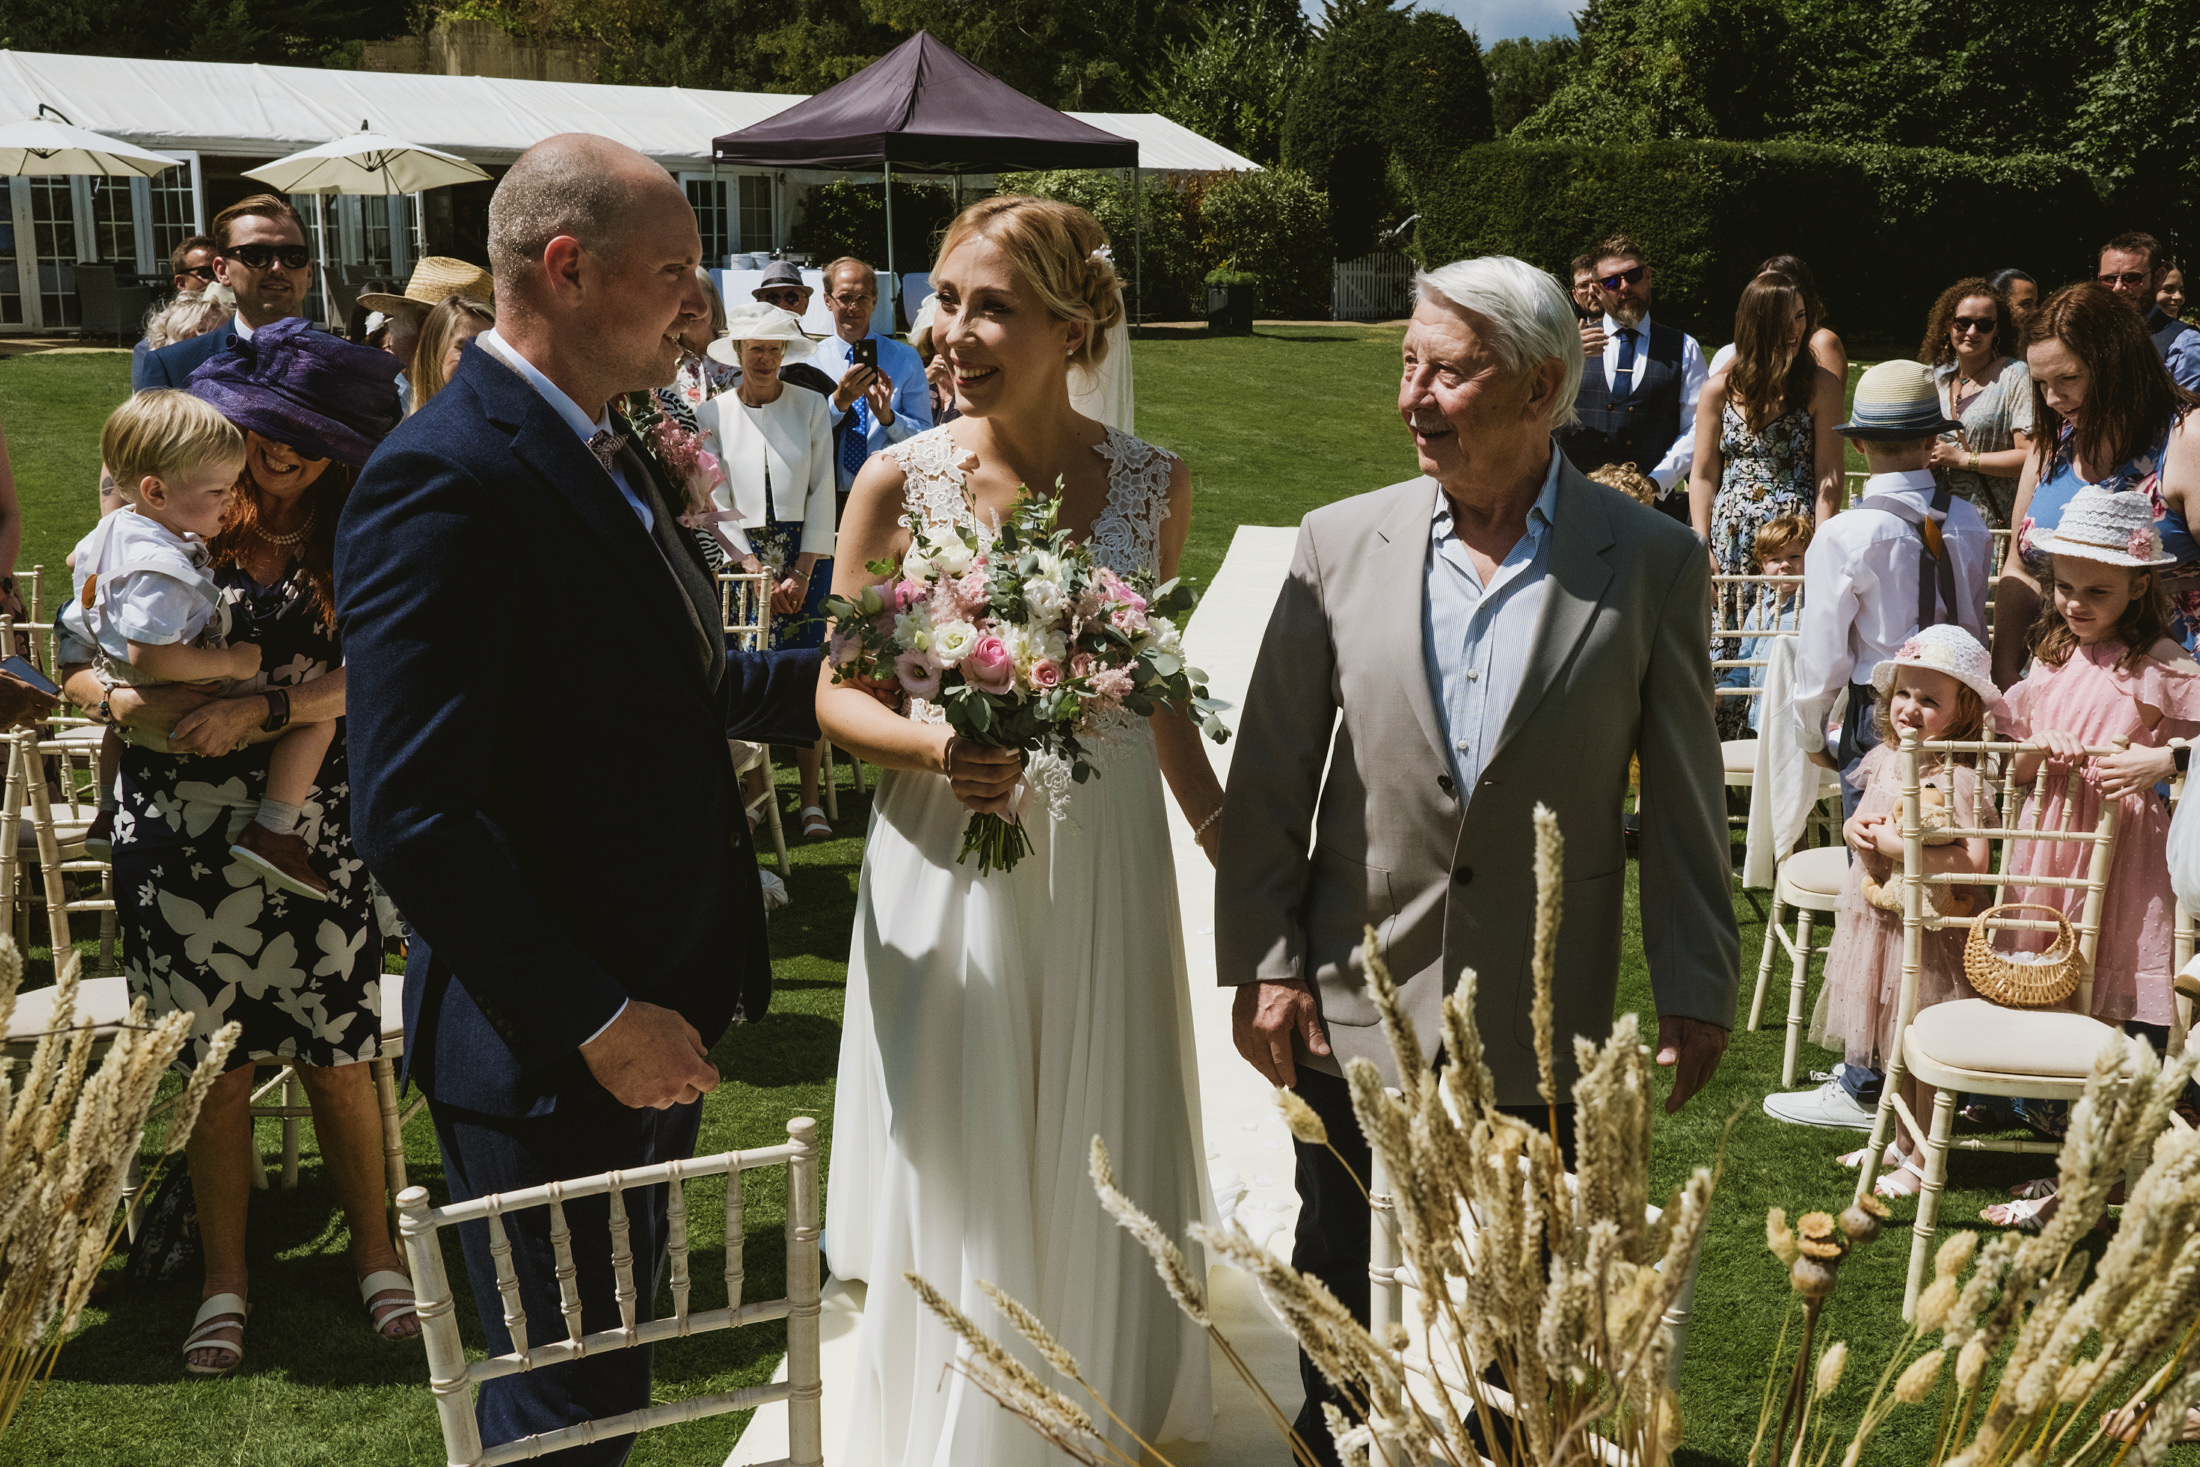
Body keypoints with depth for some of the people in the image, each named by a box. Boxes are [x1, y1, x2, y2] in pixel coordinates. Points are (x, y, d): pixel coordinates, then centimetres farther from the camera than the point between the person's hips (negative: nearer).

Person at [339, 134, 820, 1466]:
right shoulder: (448, 481, -22)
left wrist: (817, 678, 7)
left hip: (660, 1015, 9)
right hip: (548, 1055, -9)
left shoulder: (604, 446, 8)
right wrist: (594, 1020, -23)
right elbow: (415, 822, -26)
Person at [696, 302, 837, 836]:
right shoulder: (713, 415, 4)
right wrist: (757, 570, -6)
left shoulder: (811, 406, 3)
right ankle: (756, 792, 7)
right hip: (743, 555, 0)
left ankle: (811, 800, -1)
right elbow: (717, 501, 2)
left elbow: (822, 492, 1)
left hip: (806, 555, 0)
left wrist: (802, 571, -5)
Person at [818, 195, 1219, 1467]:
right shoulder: (902, 482, -9)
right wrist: (935, 747, -21)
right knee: (956, 1178, 9)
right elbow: (838, 693, -2)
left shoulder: (1155, 485, -3)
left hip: (1107, 860, 2)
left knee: (1101, 1167, 15)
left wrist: (1225, 833, 10)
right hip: (948, 864, -1)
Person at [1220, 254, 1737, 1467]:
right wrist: (1262, 963, -2)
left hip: (1542, 1024, -1)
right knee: (1340, 1292, 14)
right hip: (1357, 1005, 1)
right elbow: (1268, 779, 1)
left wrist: (1695, 989, 0)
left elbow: (1684, 800, -1)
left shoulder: (1652, 565, -5)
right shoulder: (1340, 544, -2)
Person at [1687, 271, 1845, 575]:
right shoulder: (1719, 390, 7)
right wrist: (1702, 547, 0)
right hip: (1733, 542, 2)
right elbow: (1703, 476, 8)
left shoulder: (1821, 387, 2)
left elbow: (1829, 474, -4)